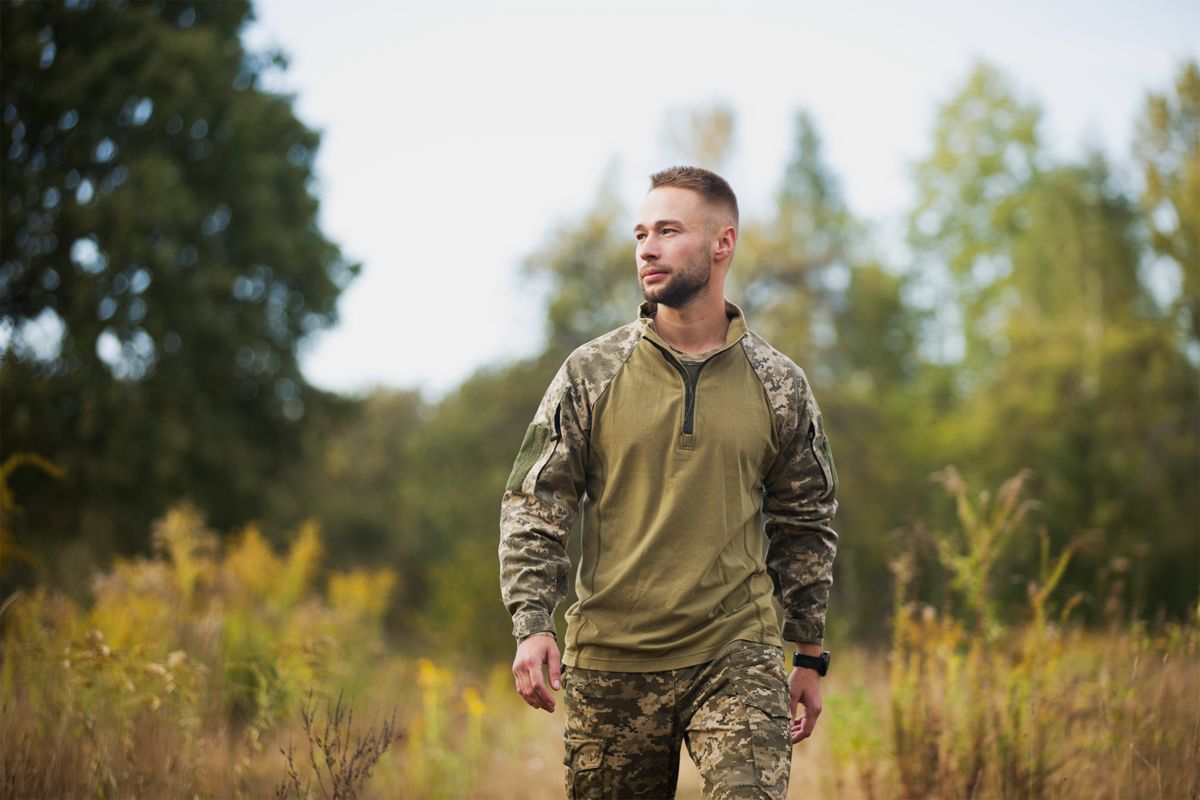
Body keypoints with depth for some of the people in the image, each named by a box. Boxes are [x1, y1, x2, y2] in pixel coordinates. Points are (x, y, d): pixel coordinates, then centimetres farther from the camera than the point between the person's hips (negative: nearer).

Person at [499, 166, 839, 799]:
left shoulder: (779, 386, 5)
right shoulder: (592, 373, 2)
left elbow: (804, 526, 13)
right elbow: (532, 508, 2)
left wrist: (809, 657, 13)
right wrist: (531, 627, -11)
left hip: (737, 657, 0)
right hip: (609, 664, 1)